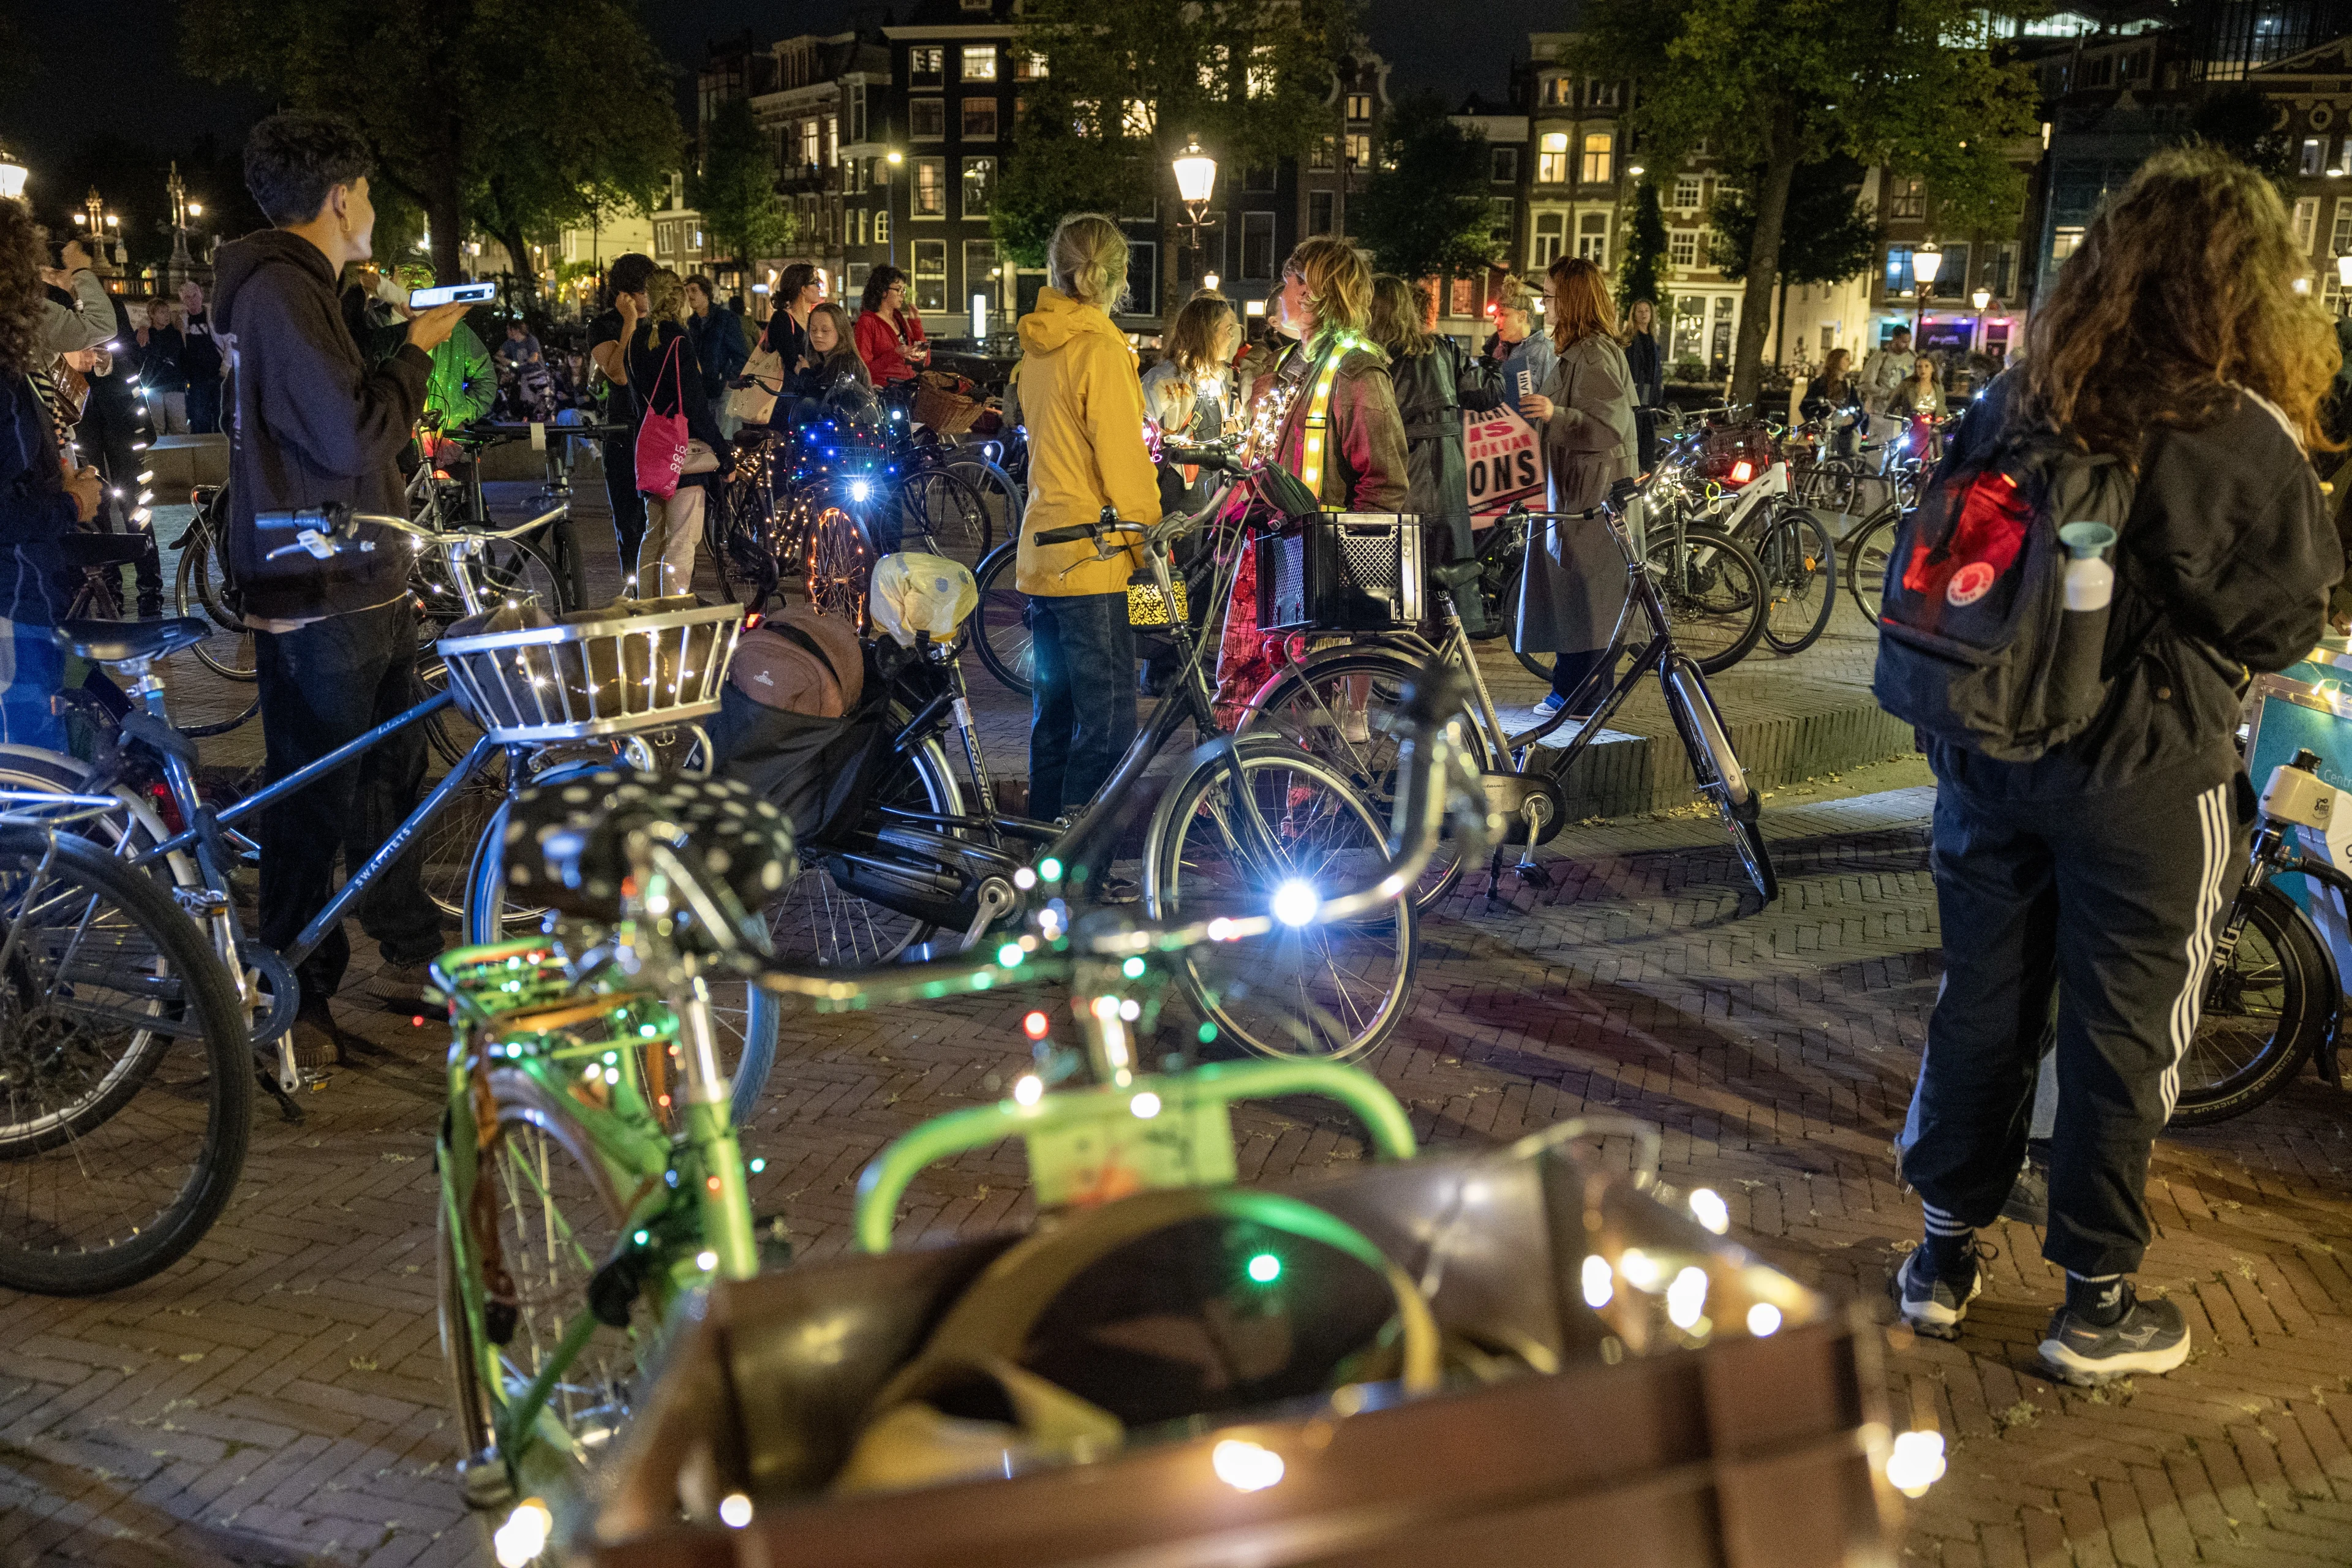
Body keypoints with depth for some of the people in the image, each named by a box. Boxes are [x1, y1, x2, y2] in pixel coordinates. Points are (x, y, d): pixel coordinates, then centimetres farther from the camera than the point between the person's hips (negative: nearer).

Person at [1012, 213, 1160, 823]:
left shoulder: (1037, 343, 12)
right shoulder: (1100, 347, -13)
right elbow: (1121, 455, -15)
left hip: (1040, 554, 9)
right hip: (1090, 561, -9)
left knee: (1054, 712, 15)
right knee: (1107, 723, -6)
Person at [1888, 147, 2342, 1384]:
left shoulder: (2013, 407, -1)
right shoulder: (2244, 438, -15)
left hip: (1990, 757, 5)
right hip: (2145, 774, -4)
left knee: (1982, 1001, 16)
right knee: (2123, 1034, 9)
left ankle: (1944, 1260, 28)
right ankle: (2095, 1303, 22)